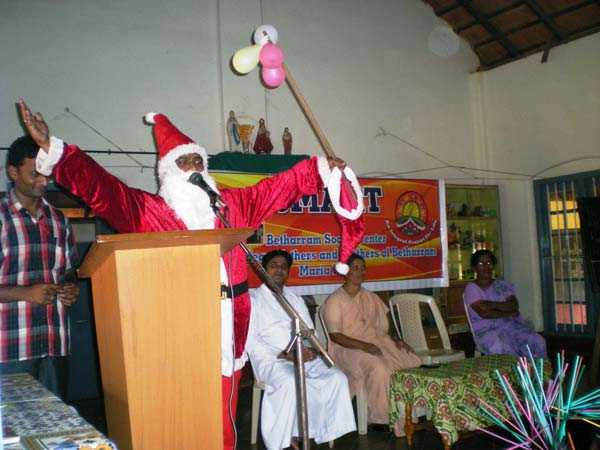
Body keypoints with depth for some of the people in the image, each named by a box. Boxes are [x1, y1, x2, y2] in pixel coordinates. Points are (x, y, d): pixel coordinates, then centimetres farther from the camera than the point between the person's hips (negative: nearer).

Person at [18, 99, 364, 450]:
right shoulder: (147, 210, 3)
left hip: (228, 331, 3)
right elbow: (100, 187, -8)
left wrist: (322, 169, 16)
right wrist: (52, 149, -19)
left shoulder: (232, 205, 15)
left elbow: (279, 187, 19)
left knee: (224, 418, 7)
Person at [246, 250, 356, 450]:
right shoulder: (252, 299, 2)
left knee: (337, 377, -18)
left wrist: (312, 349, -7)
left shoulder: (296, 300, 22)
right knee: (291, 383, -36)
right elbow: (251, 342, -7)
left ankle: (310, 433, -10)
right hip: (270, 359, -5)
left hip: (303, 357, 6)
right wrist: (285, 355, -17)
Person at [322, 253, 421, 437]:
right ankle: (383, 418, -17)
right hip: (348, 348, -6)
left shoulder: (370, 297, 19)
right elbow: (335, 336, -11)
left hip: (376, 342, 6)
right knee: (379, 368, -35)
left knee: (413, 361, -17)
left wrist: (395, 341, 1)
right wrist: (363, 346, -23)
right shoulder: (334, 301, -3)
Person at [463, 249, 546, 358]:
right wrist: (508, 314, -4)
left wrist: (493, 305, -12)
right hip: (487, 330, -4)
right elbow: (483, 313, -10)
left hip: (512, 325, 4)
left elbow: (515, 306, 1)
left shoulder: (503, 285, 17)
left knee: (537, 342, -23)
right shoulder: (471, 288, 3)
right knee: (502, 348, -37)